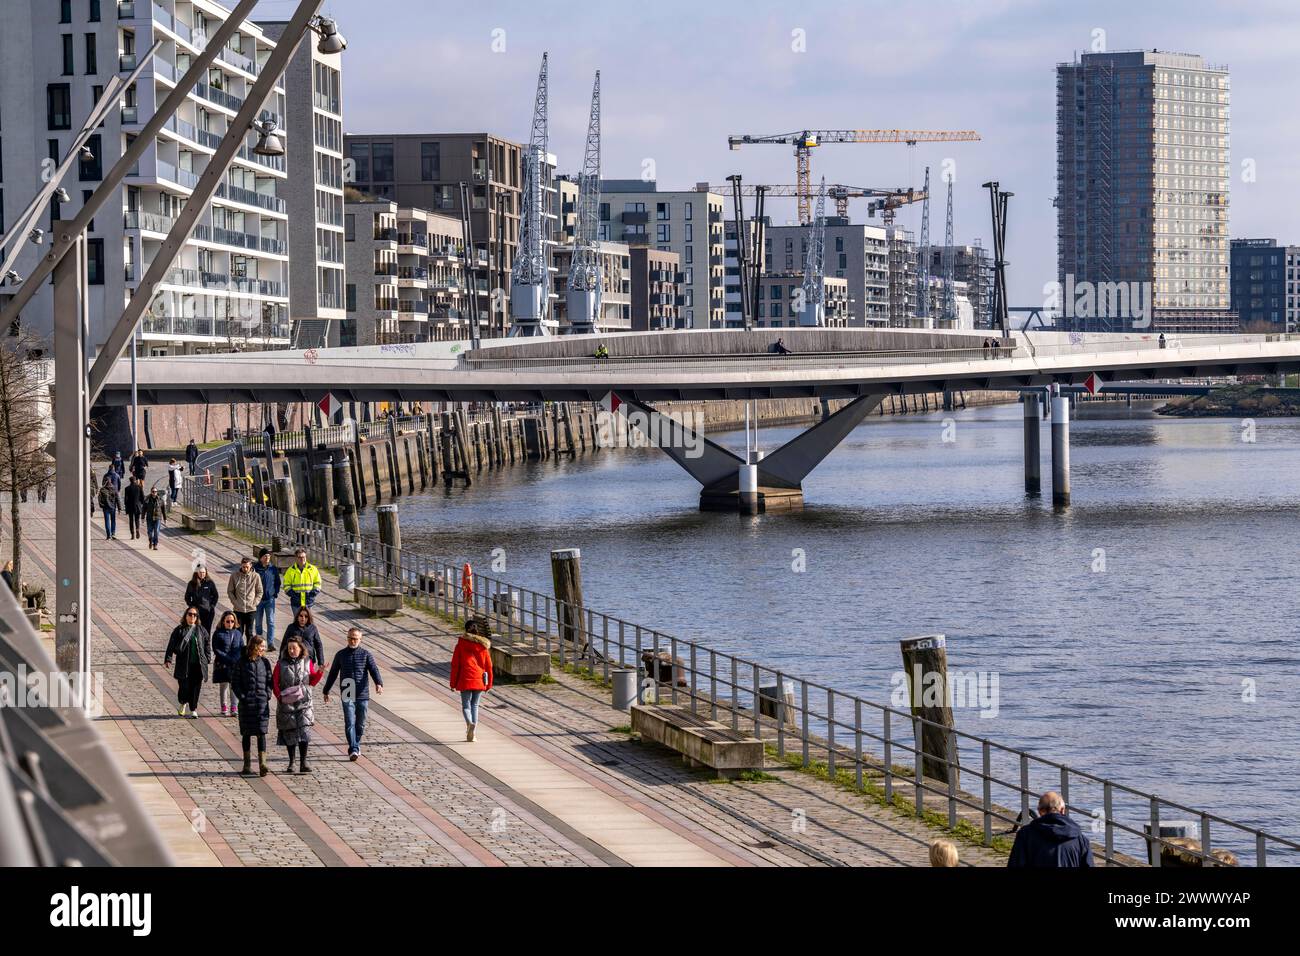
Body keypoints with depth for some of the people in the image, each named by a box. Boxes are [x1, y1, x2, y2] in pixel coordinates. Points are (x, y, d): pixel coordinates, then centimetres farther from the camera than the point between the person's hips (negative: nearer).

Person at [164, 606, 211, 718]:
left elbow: (208, 644, 14)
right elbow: (171, 645, -1)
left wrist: (208, 659, 8)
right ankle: (183, 703, 28)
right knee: (184, 686, -2)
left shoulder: (201, 630, 8)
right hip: (184, 664, -1)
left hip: (198, 664, 1)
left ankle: (193, 710, 9)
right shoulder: (179, 630, 1)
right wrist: (168, 659, -8)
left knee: (195, 687, 0)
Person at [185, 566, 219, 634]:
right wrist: (191, 606, 0)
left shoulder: (210, 583, 0)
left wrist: (212, 606, -2)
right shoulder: (192, 583, 3)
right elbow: (187, 597, 11)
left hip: (208, 611, 0)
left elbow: (215, 596, 8)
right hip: (196, 611, 0)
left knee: (207, 630, 0)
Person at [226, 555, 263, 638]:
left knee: (249, 632, 4)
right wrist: (235, 602, -5)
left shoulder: (256, 576, -1)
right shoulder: (234, 576, -1)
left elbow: (260, 592, 6)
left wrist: (254, 603, -5)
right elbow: (230, 591, 6)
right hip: (238, 609, 0)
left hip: (251, 609, 0)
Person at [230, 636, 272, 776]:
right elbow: (234, 683, -1)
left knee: (261, 733, -6)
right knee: (247, 734, 7)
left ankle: (262, 764, -10)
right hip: (247, 703, -1)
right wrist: (242, 697, -10)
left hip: (262, 702, 1)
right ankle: (247, 766, 15)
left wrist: (268, 695, -2)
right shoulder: (241, 663, -2)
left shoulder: (265, 662, 7)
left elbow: (269, 680, 12)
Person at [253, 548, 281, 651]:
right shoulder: (255, 568, -4)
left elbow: (277, 582, 15)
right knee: (258, 622, 8)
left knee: (271, 622, -6)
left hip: (270, 599, 1)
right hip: (258, 599, -1)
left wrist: (276, 592, 3)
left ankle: (271, 643, -7)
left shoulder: (273, 568, 3)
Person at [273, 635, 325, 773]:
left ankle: (303, 763, -9)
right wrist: (280, 697, -13)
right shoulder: (281, 665, 0)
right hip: (286, 703, 0)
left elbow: (312, 681, 11)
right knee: (289, 733, 6)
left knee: (304, 731, -11)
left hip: (304, 703, 0)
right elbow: (275, 683, 1)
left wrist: (320, 672, -6)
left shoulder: (307, 662, 4)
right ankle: (291, 763, 19)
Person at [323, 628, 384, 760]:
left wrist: (379, 684, -28)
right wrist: (326, 691, 21)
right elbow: (333, 674, 16)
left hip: (363, 695, 1)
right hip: (347, 695, -1)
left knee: (360, 724, 10)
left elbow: (374, 670, -8)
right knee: (350, 723, -13)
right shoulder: (340, 655, 8)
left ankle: (356, 746, 29)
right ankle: (353, 750, -18)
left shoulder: (366, 655, 4)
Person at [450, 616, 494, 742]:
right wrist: (489, 684, 13)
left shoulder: (461, 644, -3)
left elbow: (455, 665, -3)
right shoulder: (483, 645, 3)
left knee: (466, 705, 3)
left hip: (465, 680, -2)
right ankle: (472, 733, 9)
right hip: (479, 680, 2)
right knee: (475, 705, 14)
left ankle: (469, 723, -28)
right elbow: (488, 666, 5)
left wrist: (453, 683, 3)